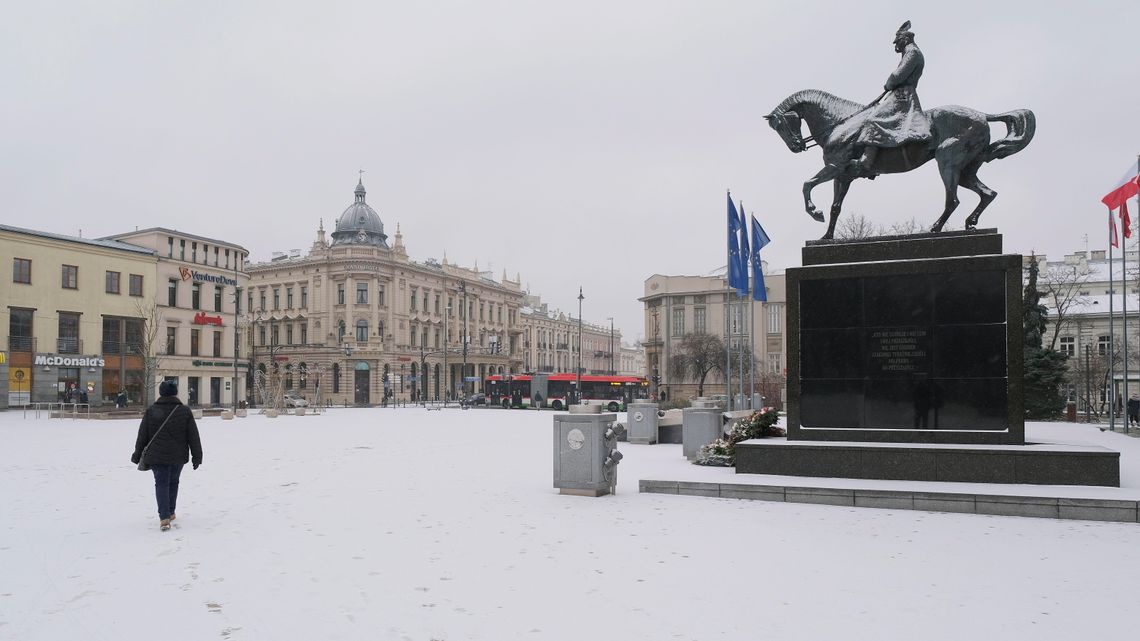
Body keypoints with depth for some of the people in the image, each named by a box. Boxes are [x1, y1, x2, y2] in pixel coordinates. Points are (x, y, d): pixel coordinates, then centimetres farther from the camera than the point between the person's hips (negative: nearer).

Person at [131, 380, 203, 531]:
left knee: (161, 484, 2)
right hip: (178, 456, 1)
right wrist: (197, 456, 5)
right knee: (173, 482, 18)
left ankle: (164, 517, -12)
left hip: (157, 456, -1)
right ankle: (170, 513, 29)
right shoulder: (185, 411, -3)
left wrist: (137, 455, 13)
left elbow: (142, 437, 2)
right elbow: (194, 437, -1)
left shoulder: (150, 411, -2)